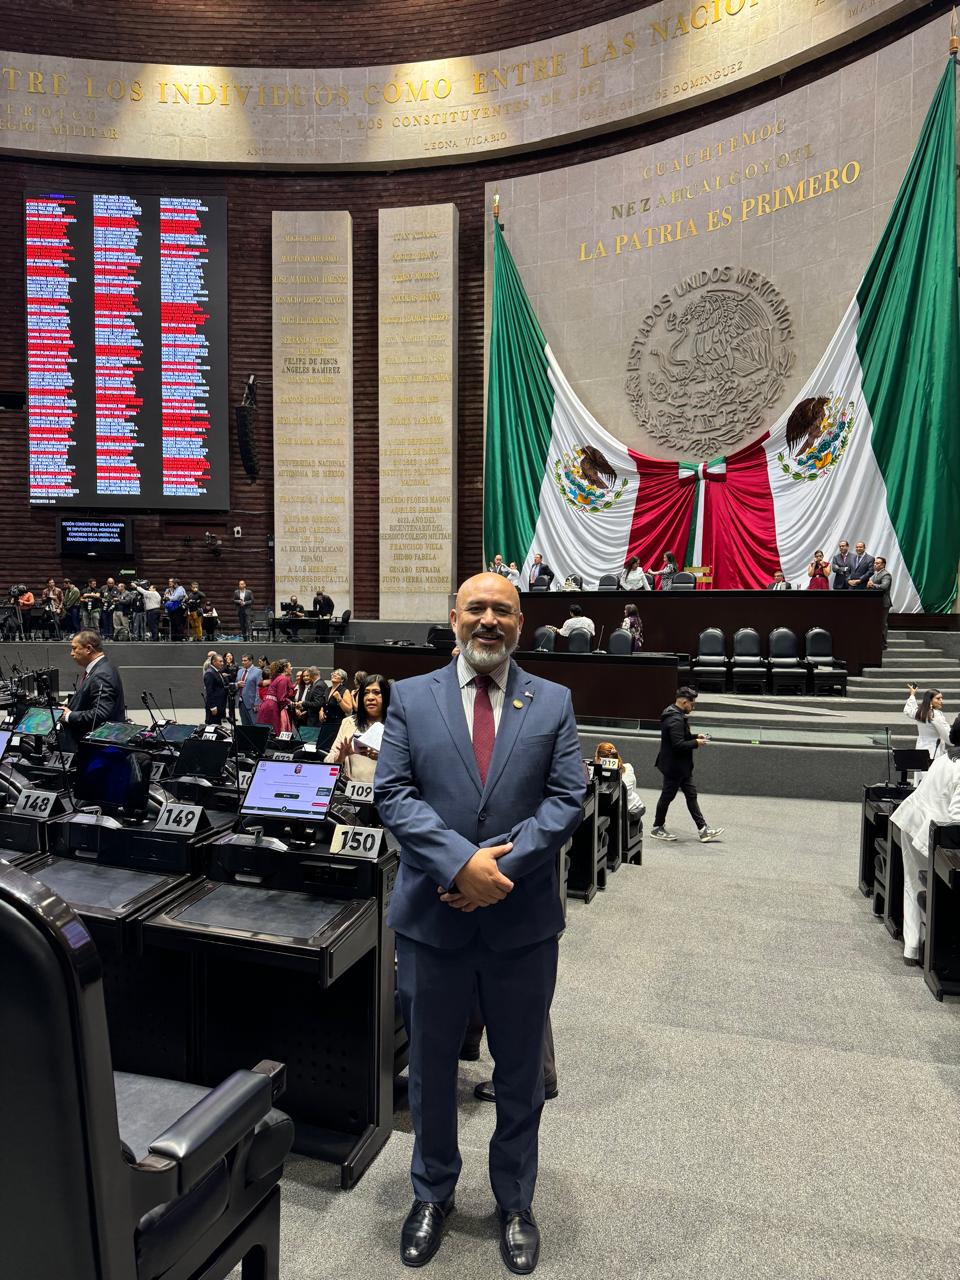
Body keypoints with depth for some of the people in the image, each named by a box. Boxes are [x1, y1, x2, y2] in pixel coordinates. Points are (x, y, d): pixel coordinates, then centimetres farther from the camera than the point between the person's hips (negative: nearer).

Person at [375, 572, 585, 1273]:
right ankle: (433, 1194, 43)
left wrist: (502, 864, -18)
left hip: (524, 918, 0)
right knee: (431, 1065, 18)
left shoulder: (554, 702, 1)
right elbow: (393, 794, -7)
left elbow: (568, 798, -6)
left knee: (521, 1072, 17)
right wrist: (461, 862, -19)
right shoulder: (411, 697, 0)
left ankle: (515, 1203, 41)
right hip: (433, 914, 0)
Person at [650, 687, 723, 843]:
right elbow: (679, 745, -29)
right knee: (667, 796, 5)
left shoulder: (676, 715, 8)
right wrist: (696, 743, -16)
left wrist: (695, 736, 7)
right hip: (674, 766, -10)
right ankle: (657, 828, 21)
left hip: (681, 766, 10)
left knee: (691, 795, 11)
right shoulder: (675, 719, -25)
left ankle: (703, 829, 16)